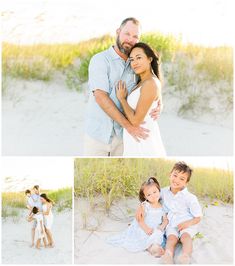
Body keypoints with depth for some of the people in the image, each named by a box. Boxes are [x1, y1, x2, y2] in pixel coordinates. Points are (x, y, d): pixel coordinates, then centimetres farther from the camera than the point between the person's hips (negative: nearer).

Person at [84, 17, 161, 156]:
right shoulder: (100, 60, -10)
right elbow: (100, 97, -21)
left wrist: (157, 107, -16)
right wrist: (128, 125, -27)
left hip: (122, 135, 4)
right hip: (98, 133, -4)